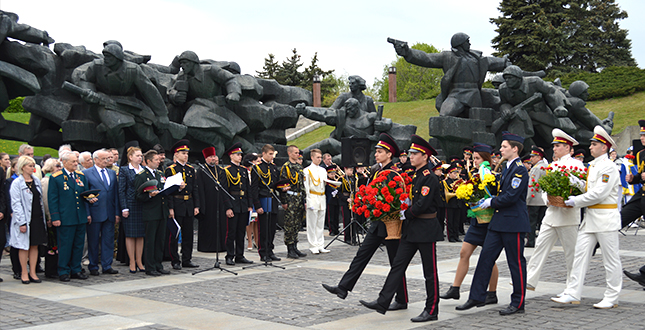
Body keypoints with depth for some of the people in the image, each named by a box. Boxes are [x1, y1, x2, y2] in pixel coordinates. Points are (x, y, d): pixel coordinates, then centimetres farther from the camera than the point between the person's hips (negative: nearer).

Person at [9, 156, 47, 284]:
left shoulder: (37, 181, 10)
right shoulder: (17, 183, -8)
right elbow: (16, 204, -11)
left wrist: (43, 217, 9)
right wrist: (22, 222, -16)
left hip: (37, 218, 5)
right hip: (25, 219, -5)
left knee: (35, 246, 7)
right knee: (24, 246, 2)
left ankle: (32, 272, 13)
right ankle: (24, 273, 12)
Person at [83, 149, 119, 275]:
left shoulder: (112, 173, 14)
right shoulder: (86, 173, -1)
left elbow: (116, 194, 13)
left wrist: (117, 213, 7)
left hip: (110, 213, 4)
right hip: (95, 212, -4)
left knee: (109, 240, 6)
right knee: (93, 241, 3)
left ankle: (107, 266, 14)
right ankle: (93, 267, 13)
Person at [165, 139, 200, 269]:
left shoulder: (191, 169, 12)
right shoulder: (170, 170, -4)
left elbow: (195, 189, 13)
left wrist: (196, 206, 6)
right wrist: (170, 208, -14)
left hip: (189, 206, 5)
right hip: (176, 206, -5)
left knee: (188, 234, 8)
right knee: (174, 234, 0)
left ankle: (187, 260, 16)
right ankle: (175, 261, 7)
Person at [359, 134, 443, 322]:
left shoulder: (430, 178, -14)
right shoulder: (414, 177, 14)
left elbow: (422, 205, -21)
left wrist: (405, 214, -10)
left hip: (426, 230, -9)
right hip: (411, 229, 9)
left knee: (430, 272, 1)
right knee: (398, 265, 4)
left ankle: (432, 310, 10)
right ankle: (383, 302, 4)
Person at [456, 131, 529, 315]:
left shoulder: (520, 170, -13)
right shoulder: (507, 168, 16)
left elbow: (511, 197, -20)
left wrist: (492, 202, -9)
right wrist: (490, 201, 11)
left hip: (514, 224, -9)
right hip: (499, 222, 9)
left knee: (516, 263, 1)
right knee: (485, 257, 6)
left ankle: (518, 303, 10)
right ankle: (477, 297, 12)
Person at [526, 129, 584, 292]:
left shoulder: (576, 164, -5)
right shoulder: (552, 165, 16)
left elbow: (583, 187, -10)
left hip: (567, 213, -6)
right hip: (551, 213, 6)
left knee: (571, 251, 2)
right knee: (541, 245, 0)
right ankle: (530, 280, 0)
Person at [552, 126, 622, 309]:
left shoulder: (609, 167, -13)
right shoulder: (592, 165, 15)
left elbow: (599, 194, -20)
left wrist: (576, 201, -14)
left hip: (605, 218, -9)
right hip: (590, 217, 9)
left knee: (611, 259, 2)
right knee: (581, 253, 4)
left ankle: (612, 298, 11)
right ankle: (573, 294, 5)